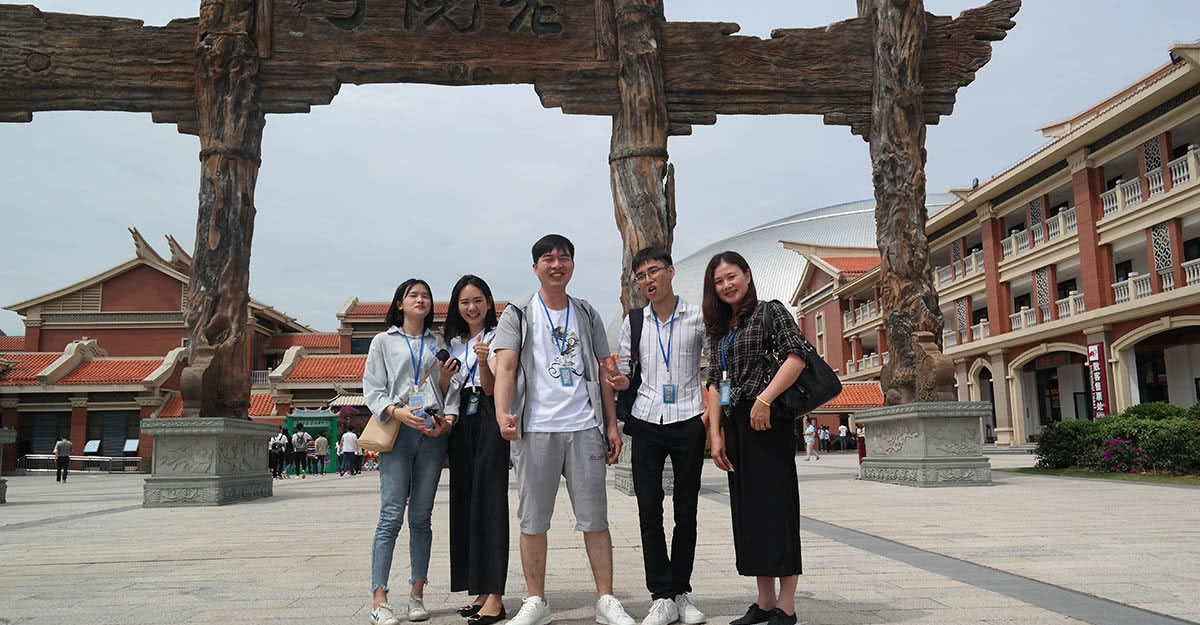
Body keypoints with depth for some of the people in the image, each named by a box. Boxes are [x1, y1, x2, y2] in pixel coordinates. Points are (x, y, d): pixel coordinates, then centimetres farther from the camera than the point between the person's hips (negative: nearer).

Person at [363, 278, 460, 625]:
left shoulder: (438, 343, 18)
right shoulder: (383, 341, 12)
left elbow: (452, 386, 12)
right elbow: (372, 389, 3)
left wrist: (449, 418, -6)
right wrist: (397, 411, -14)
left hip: (434, 432, 3)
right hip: (398, 429, -2)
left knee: (422, 516, 6)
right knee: (391, 515, -9)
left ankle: (417, 593, 13)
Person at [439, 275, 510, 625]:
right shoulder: (453, 344, 15)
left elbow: (491, 389, -8)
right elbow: (443, 393, 15)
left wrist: (483, 361, -25)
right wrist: (444, 376, -6)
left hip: (488, 423, -6)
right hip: (461, 424, 7)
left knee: (489, 503, -10)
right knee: (464, 503, 6)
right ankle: (481, 592, 14)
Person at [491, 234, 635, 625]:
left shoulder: (588, 316, 13)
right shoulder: (517, 316, 4)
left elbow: (603, 373, 13)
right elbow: (505, 367, -9)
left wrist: (611, 424, 6)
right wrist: (503, 413, -26)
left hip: (585, 429, 2)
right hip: (535, 430, -1)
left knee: (595, 518, 5)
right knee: (533, 519, 5)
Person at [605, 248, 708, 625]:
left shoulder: (698, 318, 0)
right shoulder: (633, 321, 7)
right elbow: (623, 373, 13)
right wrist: (620, 381, -10)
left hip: (689, 421, -1)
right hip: (646, 422, 2)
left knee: (686, 509, 5)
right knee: (649, 509, -1)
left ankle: (681, 594, 18)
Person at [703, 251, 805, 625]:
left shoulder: (770, 312, -1)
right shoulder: (718, 330, 17)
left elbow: (796, 358, -15)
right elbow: (715, 383, 13)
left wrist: (764, 400, -23)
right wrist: (715, 434, 5)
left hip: (768, 422, -7)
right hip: (734, 425, 7)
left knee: (776, 505, -6)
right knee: (747, 509, 8)